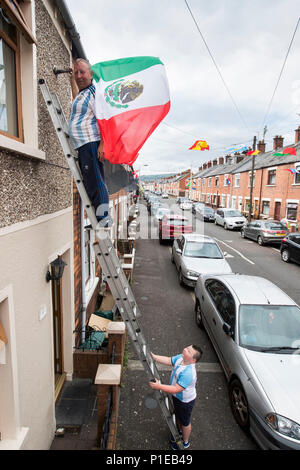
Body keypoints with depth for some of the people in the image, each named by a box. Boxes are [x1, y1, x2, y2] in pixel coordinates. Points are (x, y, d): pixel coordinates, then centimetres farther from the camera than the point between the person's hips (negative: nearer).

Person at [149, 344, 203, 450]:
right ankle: (179, 431, 62)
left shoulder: (188, 373, -43)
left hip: (185, 401, -7)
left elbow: (176, 389, -39)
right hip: (176, 396, 7)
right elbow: (168, 360, -6)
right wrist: (153, 356, -15)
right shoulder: (180, 358, -19)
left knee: (185, 422, 22)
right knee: (177, 415, 33)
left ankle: (185, 442, 50)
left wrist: (159, 386, -40)